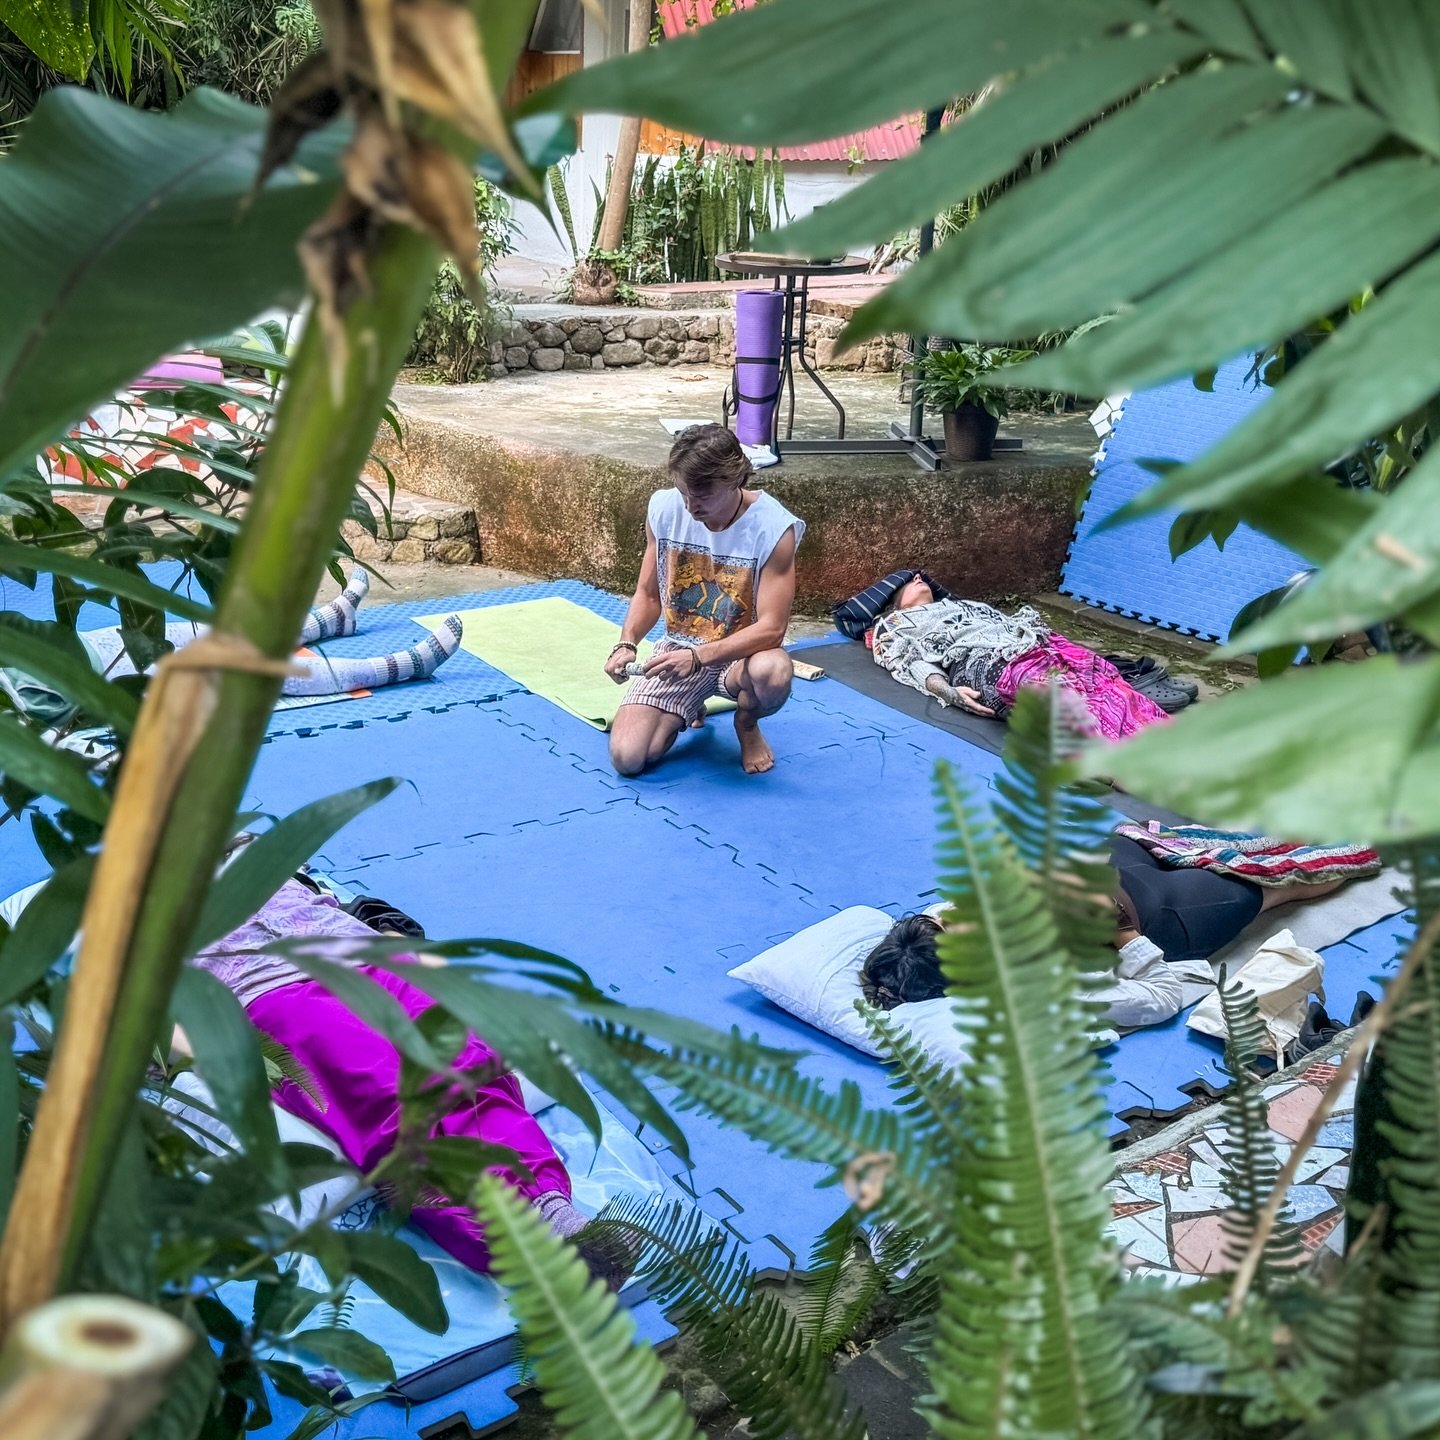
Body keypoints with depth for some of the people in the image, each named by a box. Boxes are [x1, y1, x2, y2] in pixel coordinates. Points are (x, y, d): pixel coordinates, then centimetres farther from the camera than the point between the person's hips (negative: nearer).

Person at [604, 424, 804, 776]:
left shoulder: (773, 528, -21)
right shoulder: (663, 509, -9)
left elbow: (771, 628, -23)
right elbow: (648, 594, 4)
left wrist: (698, 657, -34)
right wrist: (627, 644, -15)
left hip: (742, 654, -3)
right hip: (678, 650, 3)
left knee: (774, 673, -40)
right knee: (626, 757, -18)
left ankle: (747, 724, 1)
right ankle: (688, 709, 19)